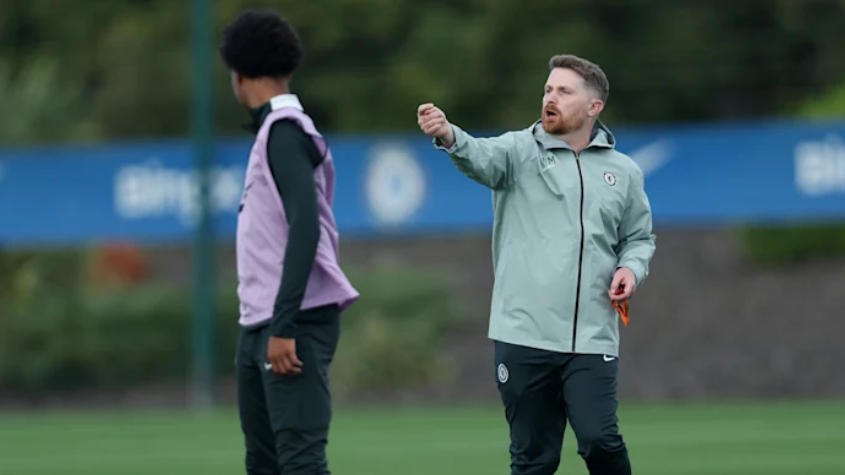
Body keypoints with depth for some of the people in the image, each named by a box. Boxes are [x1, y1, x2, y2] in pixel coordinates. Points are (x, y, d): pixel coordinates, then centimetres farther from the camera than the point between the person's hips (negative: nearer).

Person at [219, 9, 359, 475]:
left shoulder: (284, 133, -11)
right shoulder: (274, 131, 16)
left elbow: (305, 229, -20)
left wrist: (284, 327, -23)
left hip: (294, 324, -9)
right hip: (258, 324, 9)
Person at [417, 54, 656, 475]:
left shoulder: (623, 171, 10)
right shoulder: (520, 151, 2)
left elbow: (639, 237, 22)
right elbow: (483, 157, -20)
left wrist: (631, 267, -2)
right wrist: (448, 136, -43)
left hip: (591, 340, 1)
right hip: (523, 335, -1)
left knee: (599, 439, -13)